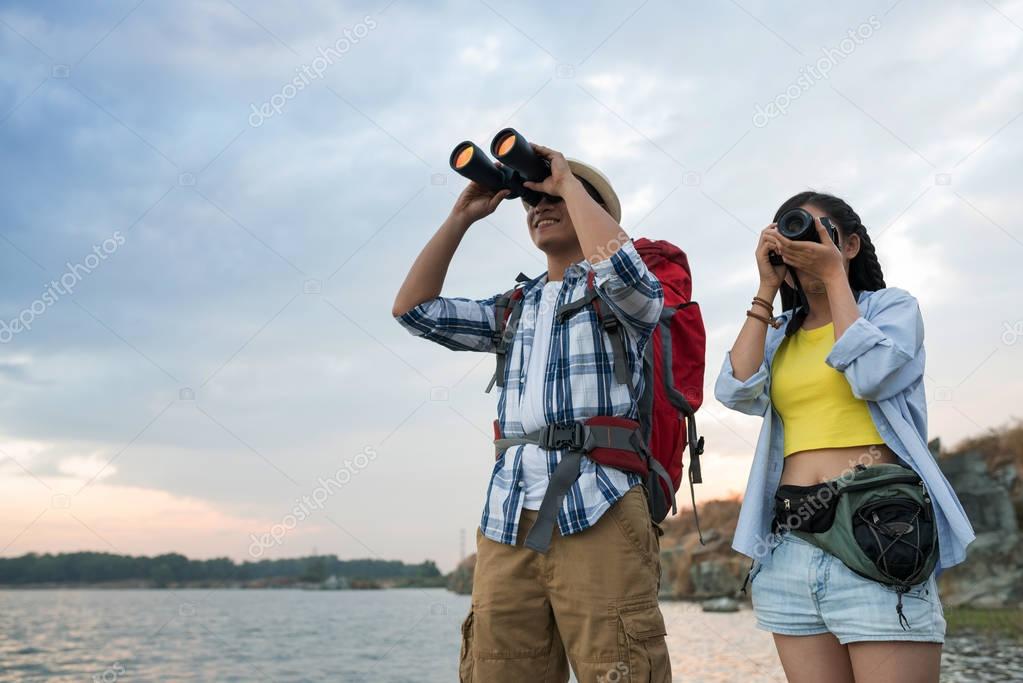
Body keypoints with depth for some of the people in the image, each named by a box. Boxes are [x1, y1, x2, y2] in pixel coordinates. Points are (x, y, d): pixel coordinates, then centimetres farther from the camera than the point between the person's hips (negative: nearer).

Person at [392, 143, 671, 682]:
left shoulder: (623, 295, 9)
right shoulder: (515, 308, 24)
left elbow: (616, 262, -16)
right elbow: (414, 309, 18)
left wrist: (569, 182, -1)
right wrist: (462, 216, 16)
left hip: (599, 514, -5)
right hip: (506, 519, 5)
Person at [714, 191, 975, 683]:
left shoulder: (893, 307, 10)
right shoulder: (779, 336, 19)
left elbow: (869, 375, -11)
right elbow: (735, 391, -1)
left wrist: (834, 275, -2)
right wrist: (767, 289, 4)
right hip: (790, 541, 4)